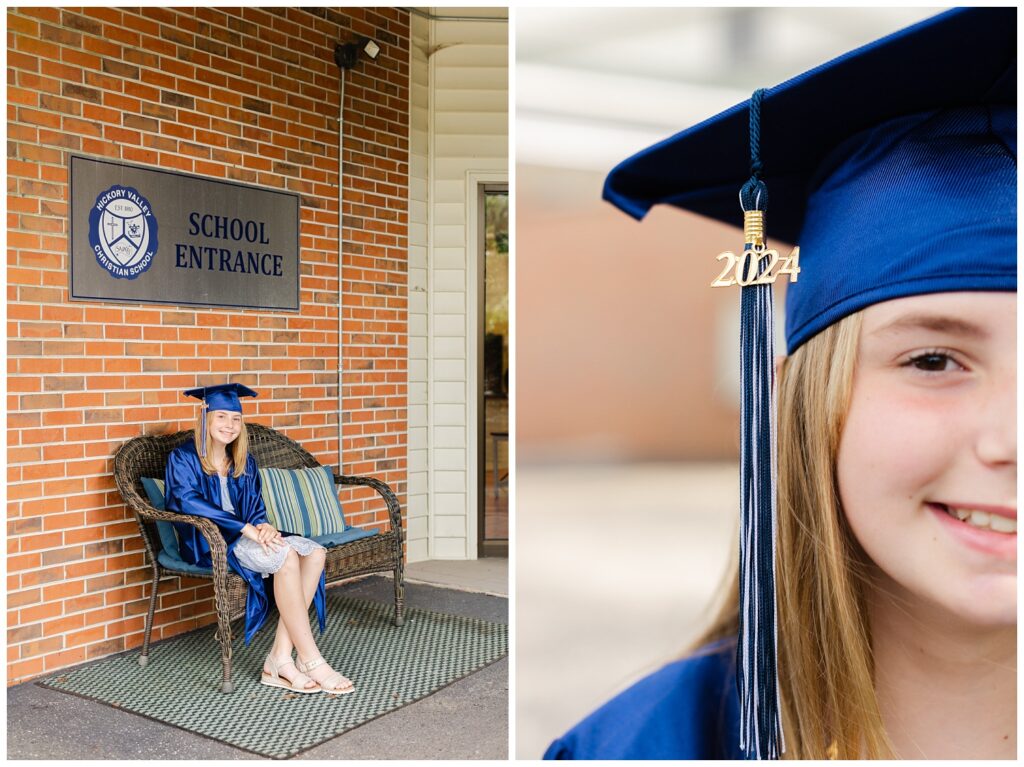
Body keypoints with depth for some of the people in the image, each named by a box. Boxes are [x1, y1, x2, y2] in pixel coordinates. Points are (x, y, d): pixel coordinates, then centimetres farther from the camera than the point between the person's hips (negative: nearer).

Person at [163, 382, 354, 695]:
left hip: (242, 536, 7)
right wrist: (245, 528, -27)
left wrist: (263, 525, -12)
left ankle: (280, 658, -26)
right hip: (207, 543, -7)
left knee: (315, 552, -20)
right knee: (286, 556, -31)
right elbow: (188, 502, -19)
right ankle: (312, 663, -29)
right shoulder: (183, 458, -4)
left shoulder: (244, 461, 15)